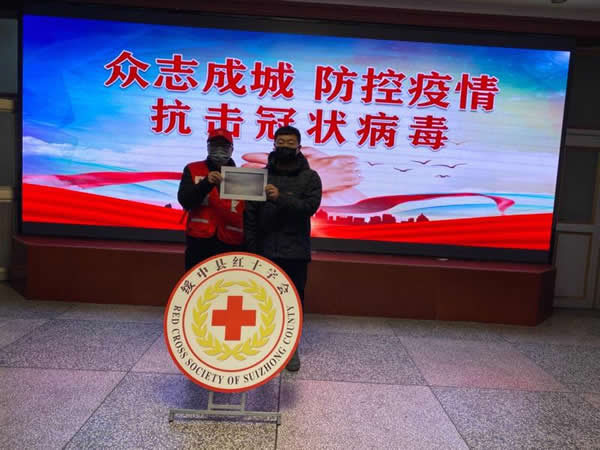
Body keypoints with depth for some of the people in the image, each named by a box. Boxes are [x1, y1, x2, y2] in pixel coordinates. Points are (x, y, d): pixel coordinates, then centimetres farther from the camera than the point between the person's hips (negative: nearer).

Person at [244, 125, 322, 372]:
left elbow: (310, 206, -13)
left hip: (295, 252, -1)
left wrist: (281, 198, -27)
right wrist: (251, 247, -4)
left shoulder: (310, 177, 4)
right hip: (264, 250, 1)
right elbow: (250, 213, 3)